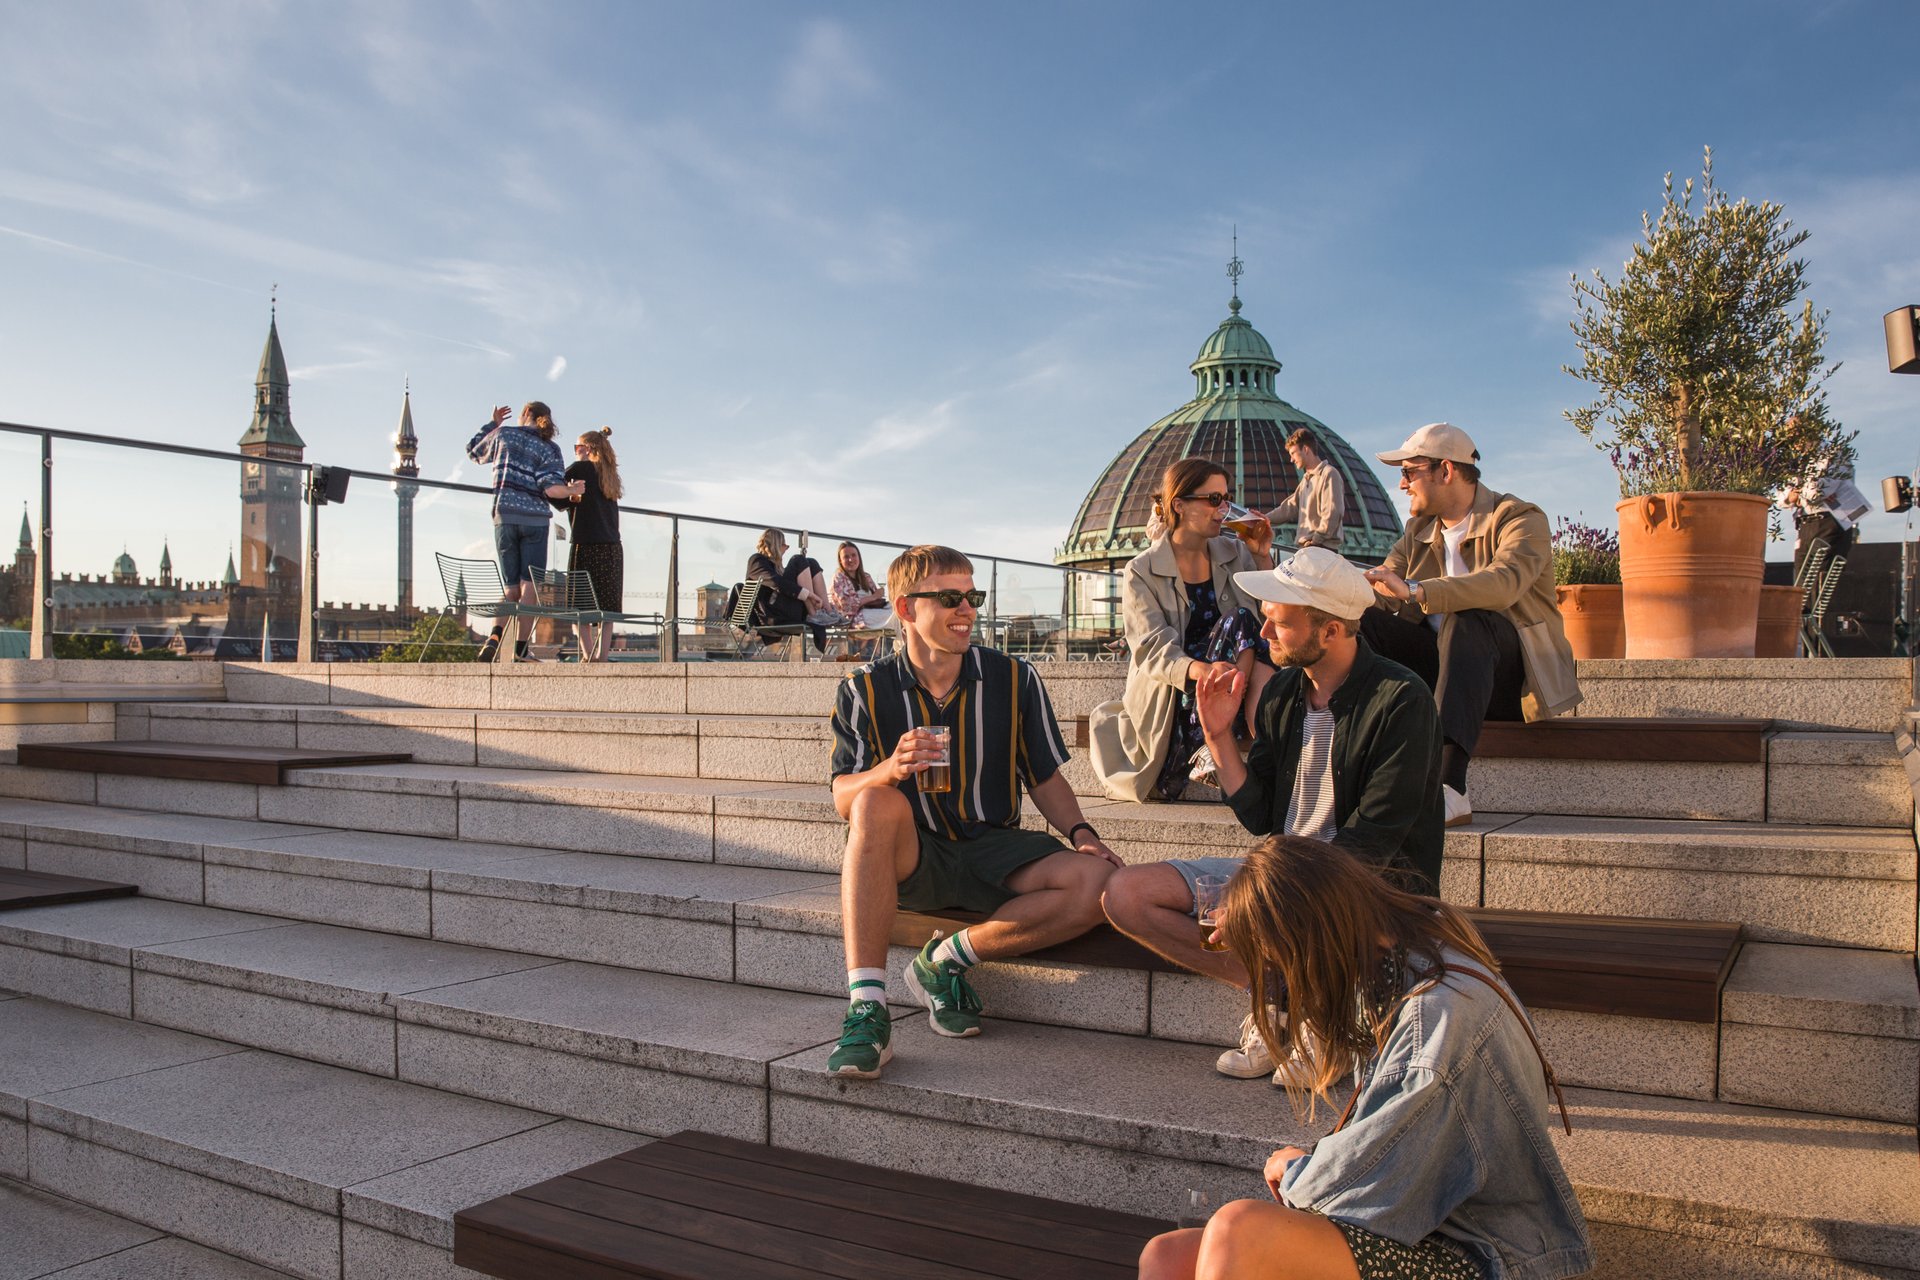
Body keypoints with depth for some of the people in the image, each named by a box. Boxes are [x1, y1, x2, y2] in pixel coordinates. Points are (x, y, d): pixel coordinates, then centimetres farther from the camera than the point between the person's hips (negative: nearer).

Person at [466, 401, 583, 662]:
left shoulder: (504, 434, 10)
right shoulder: (550, 448, 7)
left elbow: (474, 450, 29)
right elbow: (550, 488, -8)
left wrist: (493, 423, 39)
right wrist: (572, 491, 10)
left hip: (505, 516, 2)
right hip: (536, 519, -1)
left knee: (511, 588, 7)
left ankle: (495, 636, -18)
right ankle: (520, 650, -6)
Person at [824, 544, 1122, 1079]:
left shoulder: (1013, 679, 2)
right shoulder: (865, 689, 0)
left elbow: (1046, 778, 8)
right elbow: (843, 798, -5)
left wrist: (1082, 832, -11)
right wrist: (890, 770, -27)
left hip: (993, 852, 2)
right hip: (906, 862, -1)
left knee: (1096, 882, -26)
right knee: (878, 804, -35)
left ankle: (946, 959, -9)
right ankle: (866, 1010, -36)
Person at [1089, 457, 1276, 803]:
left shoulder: (1235, 555, 11)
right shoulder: (1141, 573, -3)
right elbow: (1154, 649, -16)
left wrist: (1263, 559, -3)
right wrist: (1199, 670, -36)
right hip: (1168, 701, -4)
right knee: (1239, 622, -27)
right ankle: (1215, 751, -32)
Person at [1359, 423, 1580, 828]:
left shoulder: (1522, 518, -6)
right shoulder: (1419, 529, 16)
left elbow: (1504, 583, -27)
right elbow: (1378, 593, 6)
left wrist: (1415, 591, -39)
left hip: (1512, 682, -5)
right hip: (1441, 664, 6)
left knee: (1468, 620, -37)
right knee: (1364, 623, -18)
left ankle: (1449, 788, -52)